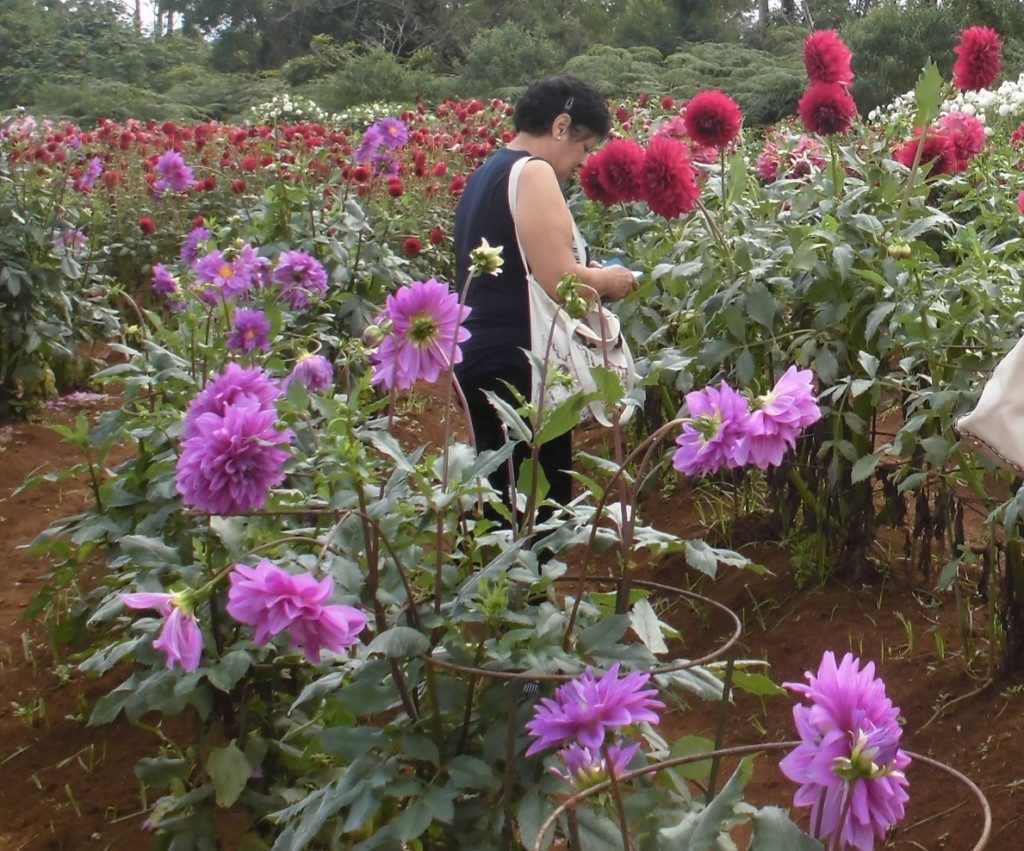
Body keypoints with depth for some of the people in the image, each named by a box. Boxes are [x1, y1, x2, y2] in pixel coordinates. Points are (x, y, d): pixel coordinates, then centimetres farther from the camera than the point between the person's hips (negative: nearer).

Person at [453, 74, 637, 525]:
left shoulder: (485, 175, 18)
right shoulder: (533, 172, -11)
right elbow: (559, 280, -19)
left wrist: (588, 274, 17)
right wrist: (607, 280, 0)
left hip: (480, 360, 10)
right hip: (520, 368, -10)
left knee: (501, 508, 15)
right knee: (542, 509, -5)